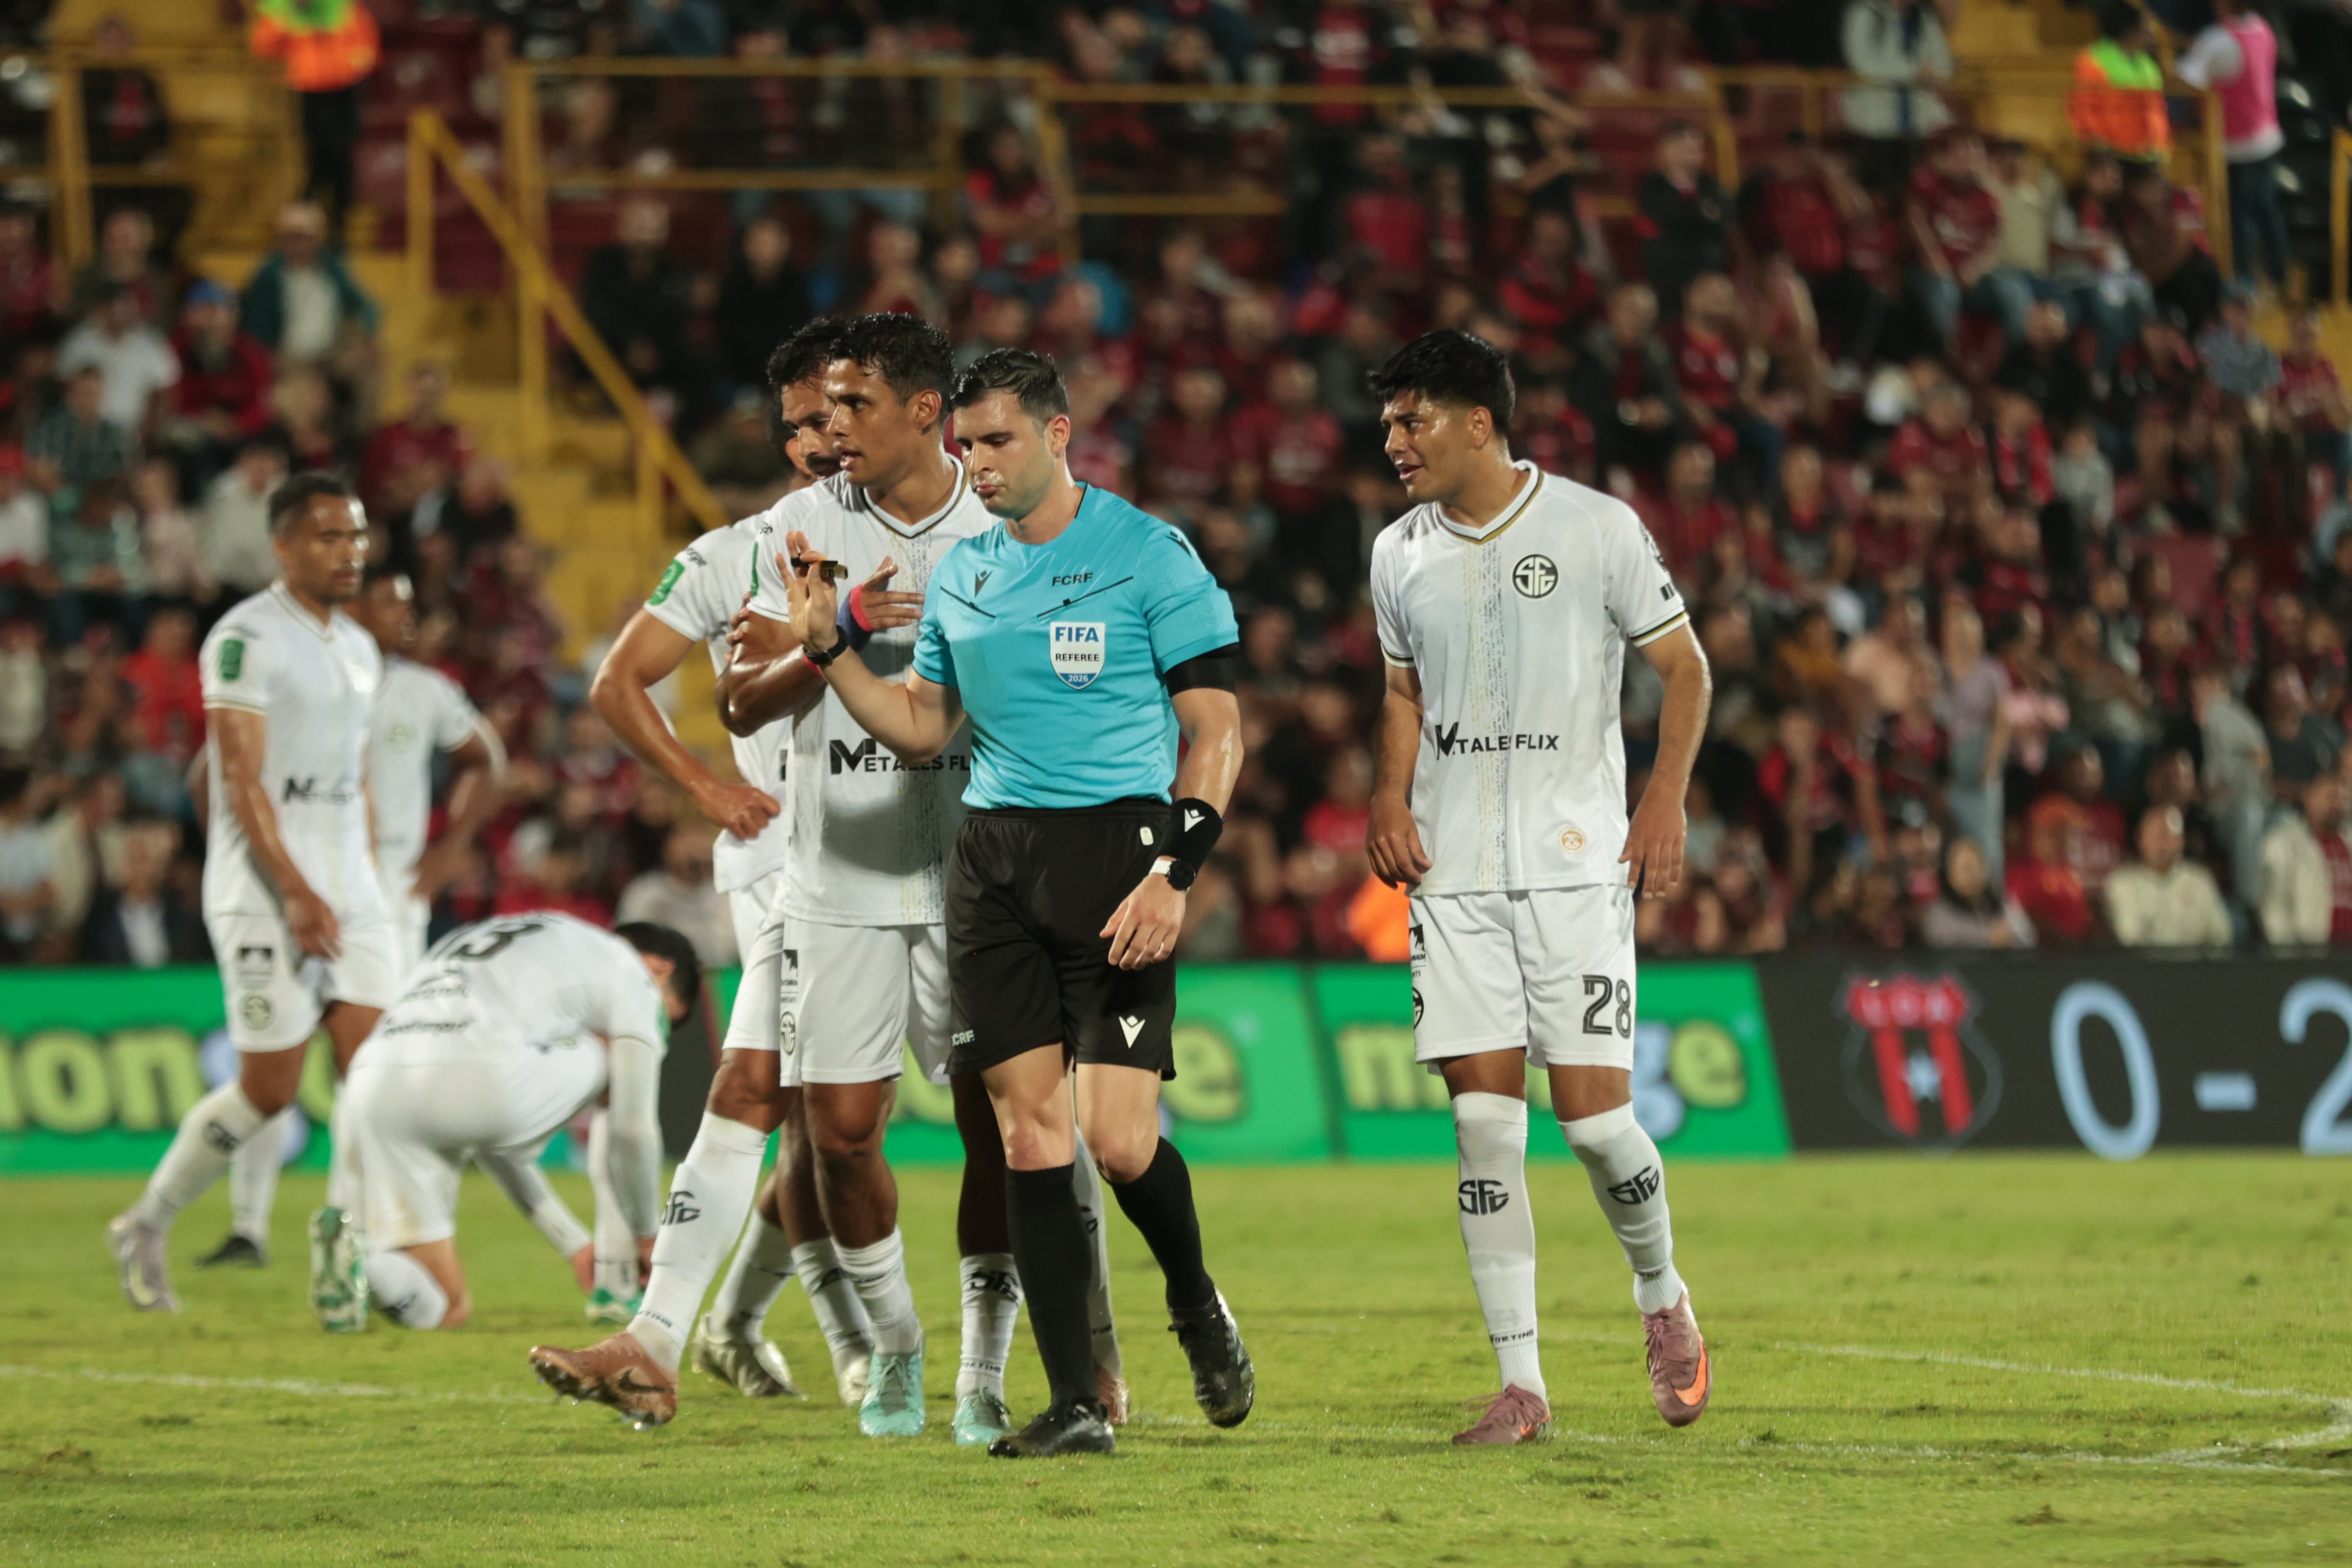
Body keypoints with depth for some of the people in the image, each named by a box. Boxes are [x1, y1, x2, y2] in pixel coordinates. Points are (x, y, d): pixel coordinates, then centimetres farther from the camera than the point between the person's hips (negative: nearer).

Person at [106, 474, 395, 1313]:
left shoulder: (359, 648, 16)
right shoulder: (248, 639, -11)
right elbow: (242, 781, -16)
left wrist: (365, 890, 17)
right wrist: (297, 894, -22)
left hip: (346, 890, 8)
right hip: (265, 892, -7)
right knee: (269, 1087, -5)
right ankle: (146, 1228, 12)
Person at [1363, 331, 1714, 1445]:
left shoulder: (1597, 530, -4)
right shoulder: (1399, 557, 9)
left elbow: (1683, 666, 3)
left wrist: (1665, 799, -9)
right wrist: (1390, 793, 5)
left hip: (1575, 861, -4)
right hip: (1452, 873, 4)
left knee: (1592, 1111, -7)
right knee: (1484, 1118, -3)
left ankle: (1662, 1299, 22)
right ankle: (1520, 1385, 1)